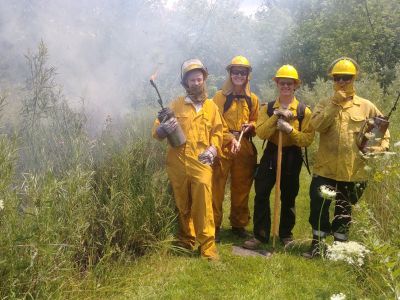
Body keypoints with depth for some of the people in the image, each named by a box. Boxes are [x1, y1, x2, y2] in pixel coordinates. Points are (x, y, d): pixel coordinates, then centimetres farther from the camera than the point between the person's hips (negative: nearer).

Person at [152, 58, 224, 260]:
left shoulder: (211, 106, 13)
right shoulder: (176, 105, 7)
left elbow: (218, 131, 15)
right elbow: (157, 130, 4)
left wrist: (213, 148, -4)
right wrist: (163, 128, -19)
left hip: (201, 162, 0)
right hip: (178, 162, 0)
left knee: (203, 201, -13)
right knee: (182, 204, 9)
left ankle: (207, 245, -4)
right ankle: (186, 241, 27)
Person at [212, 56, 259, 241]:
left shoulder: (252, 99, 12)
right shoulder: (221, 96, 1)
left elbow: (257, 122, 18)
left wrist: (250, 126, -5)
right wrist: (230, 138, -17)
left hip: (245, 147, 4)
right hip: (223, 146, -3)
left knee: (241, 188, 11)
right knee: (217, 187, -5)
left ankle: (239, 224, 24)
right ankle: (214, 226, 6)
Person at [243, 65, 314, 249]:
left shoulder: (304, 111, -3)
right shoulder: (267, 108, 2)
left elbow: (308, 139, -11)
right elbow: (261, 133, -11)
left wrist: (290, 129, -24)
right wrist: (276, 116, -20)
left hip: (292, 157, -1)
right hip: (270, 155, 1)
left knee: (288, 198, 10)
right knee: (261, 195, -1)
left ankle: (286, 234, 27)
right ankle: (260, 235, 10)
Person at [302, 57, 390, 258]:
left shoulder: (366, 106, 3)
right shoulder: (325, 105, 5)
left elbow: (383, 130, 10)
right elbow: (317, 125, -15)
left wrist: (379, 147, -8)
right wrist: (335, 104, -19)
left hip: (352, 171, 0)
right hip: (325, 168, 0)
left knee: (344, 211, 12)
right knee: (319, 207, 1)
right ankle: (317, 244, 18)